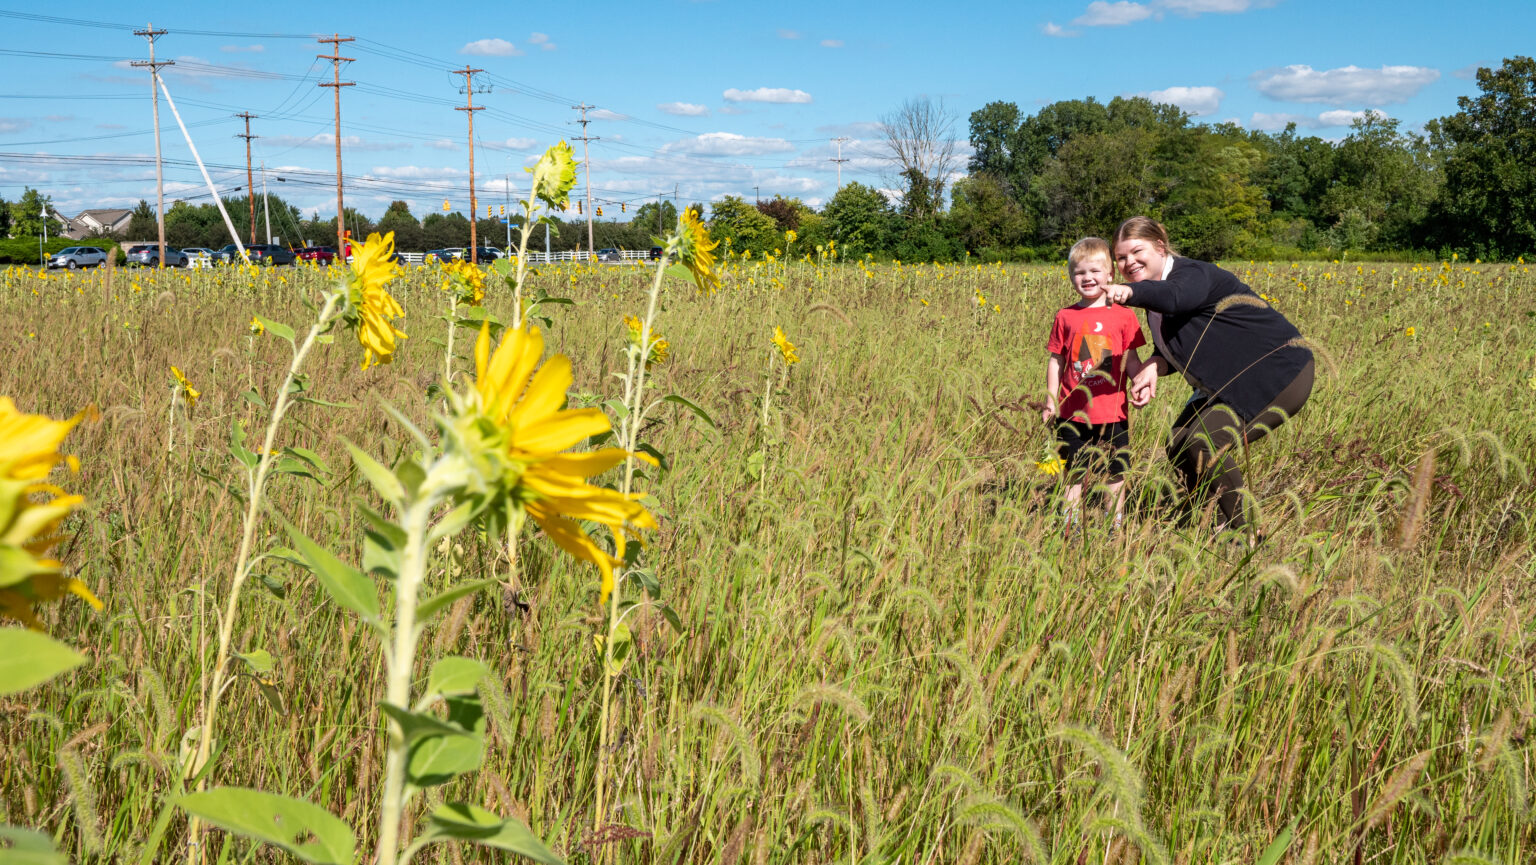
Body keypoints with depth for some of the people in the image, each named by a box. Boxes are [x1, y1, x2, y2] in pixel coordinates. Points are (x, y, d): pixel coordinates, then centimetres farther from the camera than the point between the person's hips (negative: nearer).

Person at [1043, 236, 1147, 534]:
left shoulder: (1123, 316, 0)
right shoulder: (1065, 317, 3)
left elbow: (1131, 360, 2)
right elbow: (1055, 362, 7)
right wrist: (1051, 402, 3)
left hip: (1112, 412, -1)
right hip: (1073, 412, 1)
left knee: (1115, 473, 8)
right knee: (1074, 475, 8)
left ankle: (1116, 528, 20)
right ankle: (1071, 528, 17)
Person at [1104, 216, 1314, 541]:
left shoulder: (1192, 274, -21)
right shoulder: (1155, 291, 7)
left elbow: (1174, 297, -47)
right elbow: (1169, 348, 4)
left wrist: (1129, 292, -67)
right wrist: (1153, 367, -20)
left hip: (1280, 374, -10)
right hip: (1234, 382, 10)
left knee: (1207, 445, -23)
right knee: (1179, 447, 4)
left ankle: (1247, 536, -8)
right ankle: (1229, 523, 19)